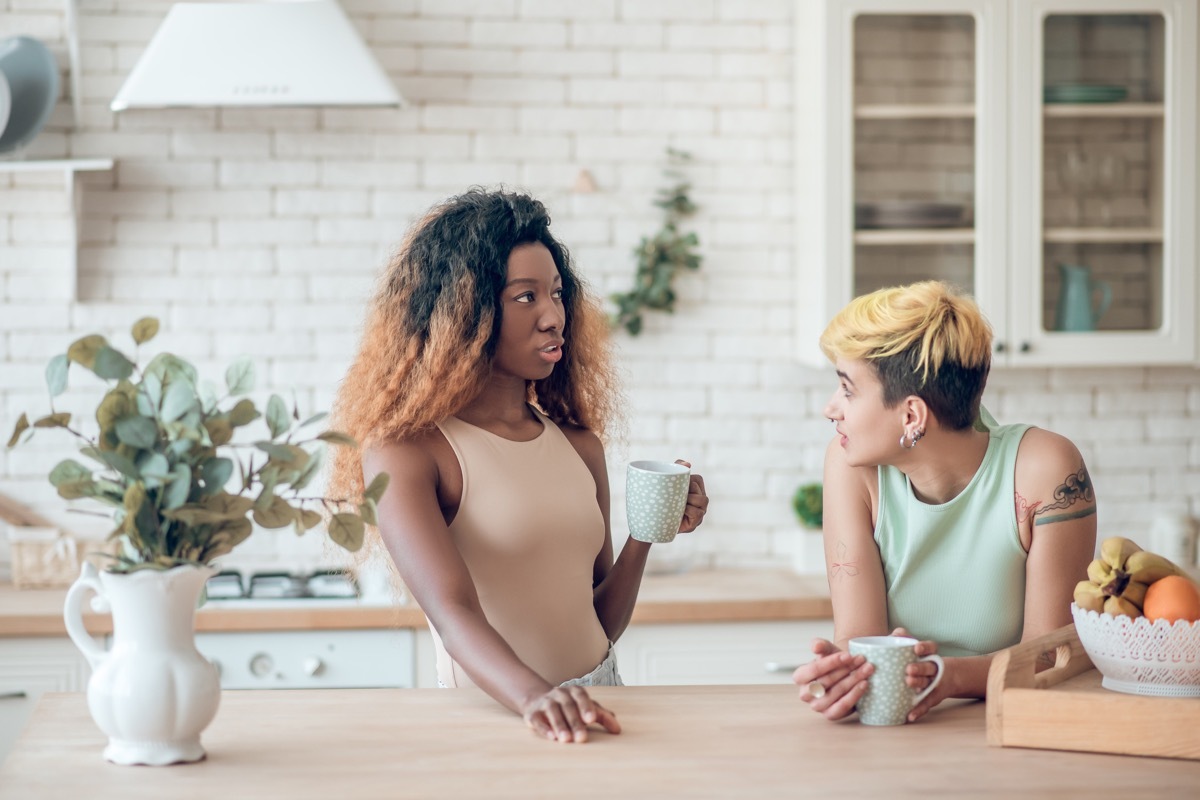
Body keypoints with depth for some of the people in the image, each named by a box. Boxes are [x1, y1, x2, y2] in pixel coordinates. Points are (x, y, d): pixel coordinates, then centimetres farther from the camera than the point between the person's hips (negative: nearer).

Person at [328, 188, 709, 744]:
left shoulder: (579, 444, 12)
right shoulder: (406, 453, -7)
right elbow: (452, 612, -21)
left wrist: (644, 537, 1)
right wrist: (536, 696, -37)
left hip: (596, 707, 4)